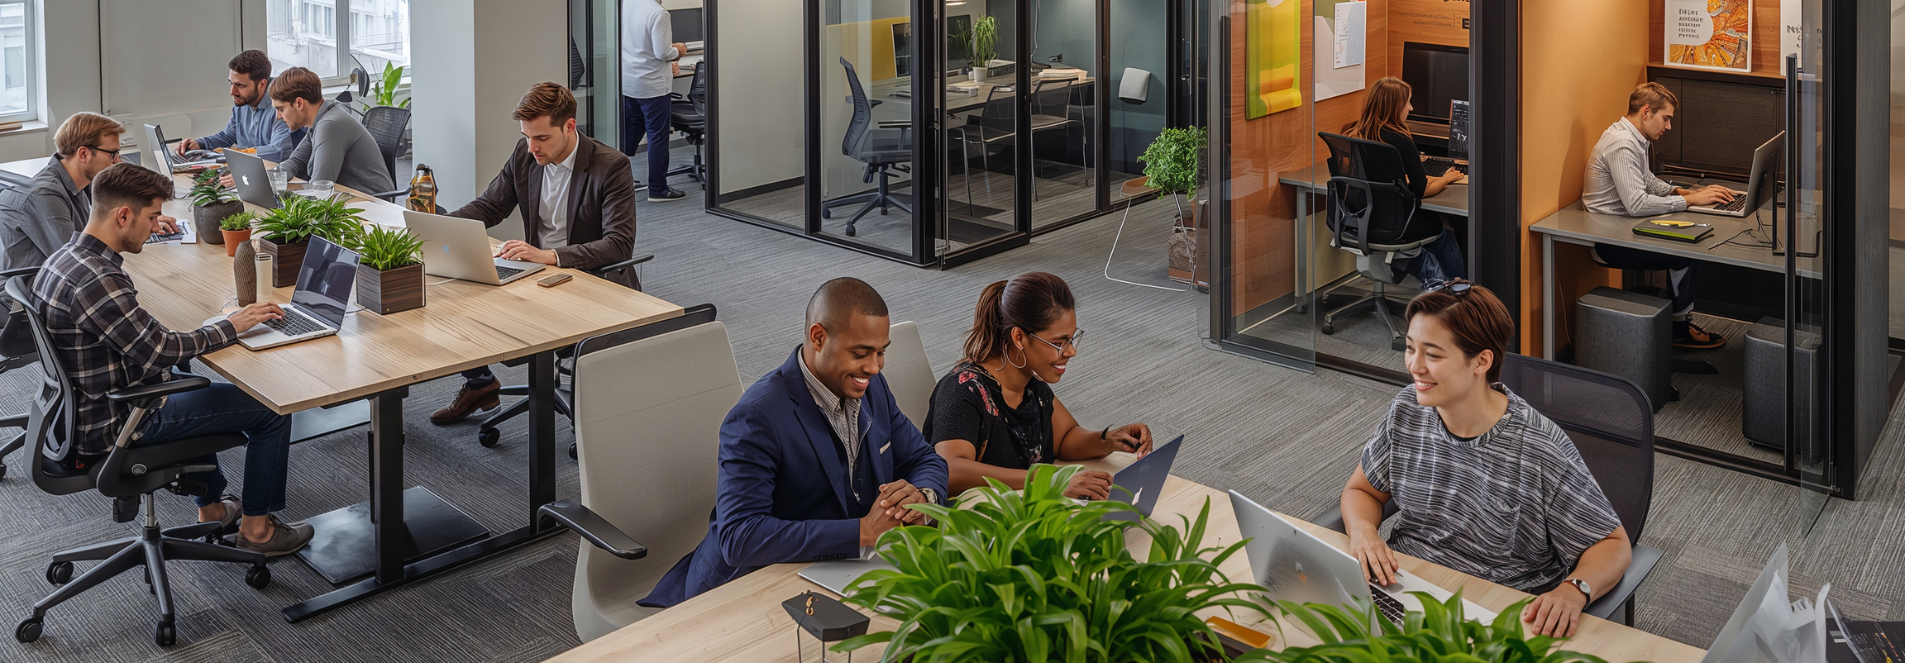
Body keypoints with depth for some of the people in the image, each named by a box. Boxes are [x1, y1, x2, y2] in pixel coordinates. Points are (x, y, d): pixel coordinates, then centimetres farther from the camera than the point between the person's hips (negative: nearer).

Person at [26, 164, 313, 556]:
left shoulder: (62, 259, 4)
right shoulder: (97, 281, -29)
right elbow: (161, 350, -25)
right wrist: (233, 325, -13)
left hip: (75, 415, 10)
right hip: (107, 430, -10)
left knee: (192, 384, 37)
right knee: (271, 409, -4)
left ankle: (211, 508, 42)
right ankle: (256, 527, 11)